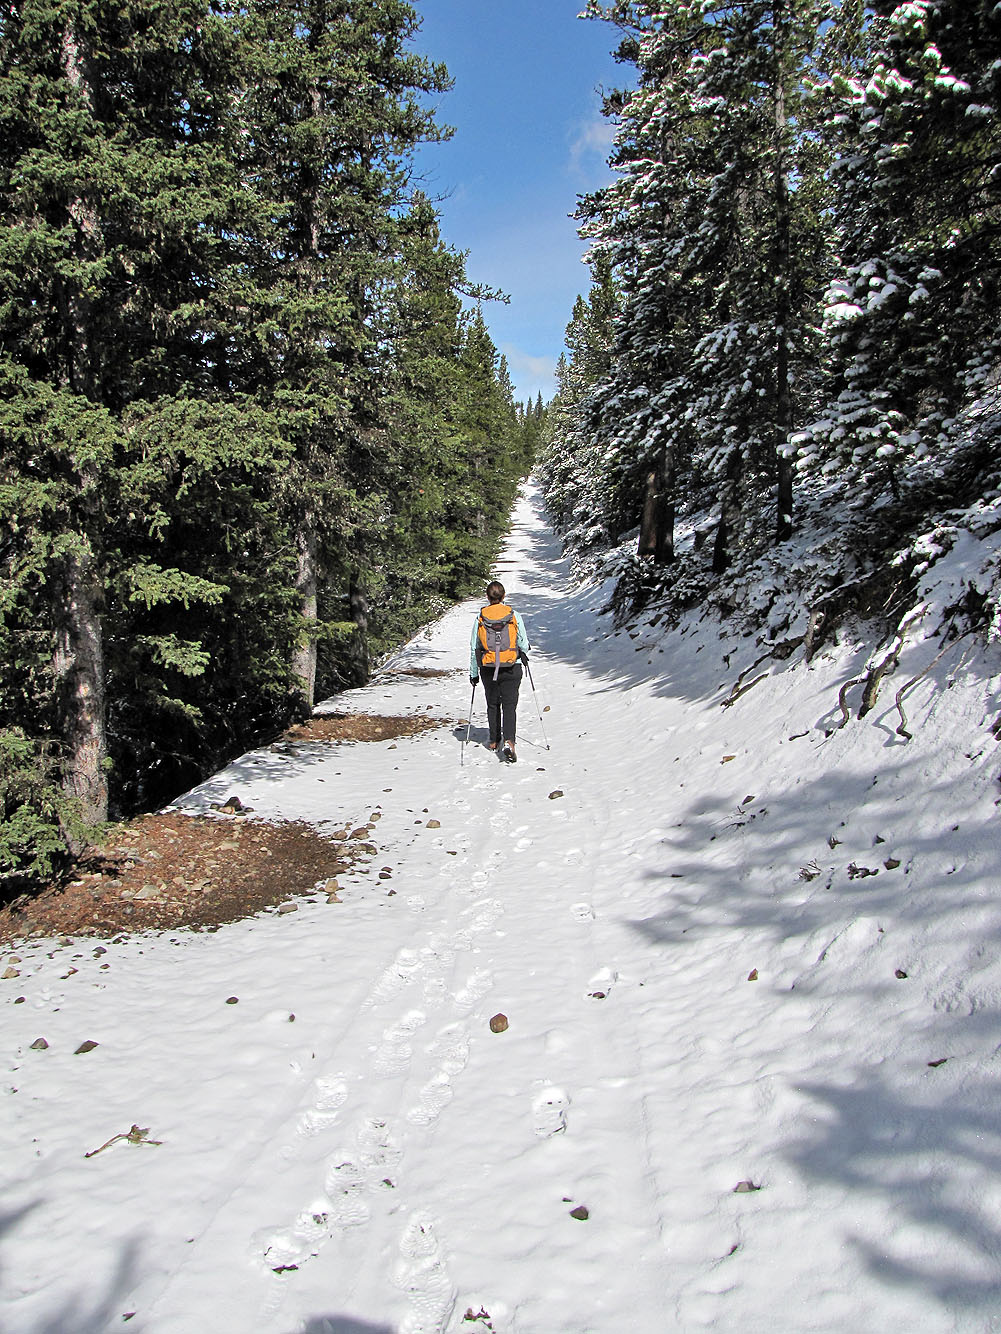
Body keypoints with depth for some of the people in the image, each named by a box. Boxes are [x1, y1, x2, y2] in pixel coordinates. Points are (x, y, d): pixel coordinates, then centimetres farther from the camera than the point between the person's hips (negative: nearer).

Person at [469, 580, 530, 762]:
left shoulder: (480, 618, -3)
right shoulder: (514, 616, -6)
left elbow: (474, 648, 1)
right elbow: (524, 644, -2)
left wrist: (473, 674, 10)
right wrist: (523, 654, 23)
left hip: (488, 670, 1)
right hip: (512, 669, -1)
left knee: (492, 705, 19)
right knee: (509, 706, 1)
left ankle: (494, 741, 28)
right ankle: (509, 742, -18)